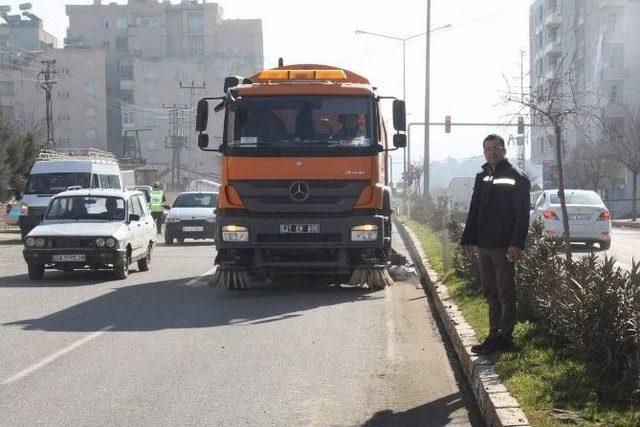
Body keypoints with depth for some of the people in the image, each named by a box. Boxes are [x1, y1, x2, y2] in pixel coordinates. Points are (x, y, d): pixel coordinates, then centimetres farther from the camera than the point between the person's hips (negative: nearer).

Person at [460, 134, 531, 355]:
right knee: (491, 294, 11)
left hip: (504, 246, -7)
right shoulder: (482, 177, 15)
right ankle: (495, 335, 16)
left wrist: (517, 244, -21)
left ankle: (504, 336, 0)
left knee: (505, 293, -2)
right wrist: (467, 239, 13)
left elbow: (522, 215, -12)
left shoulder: (517, 178, -5)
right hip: (483, 245, 7)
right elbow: (474, 211, 19)